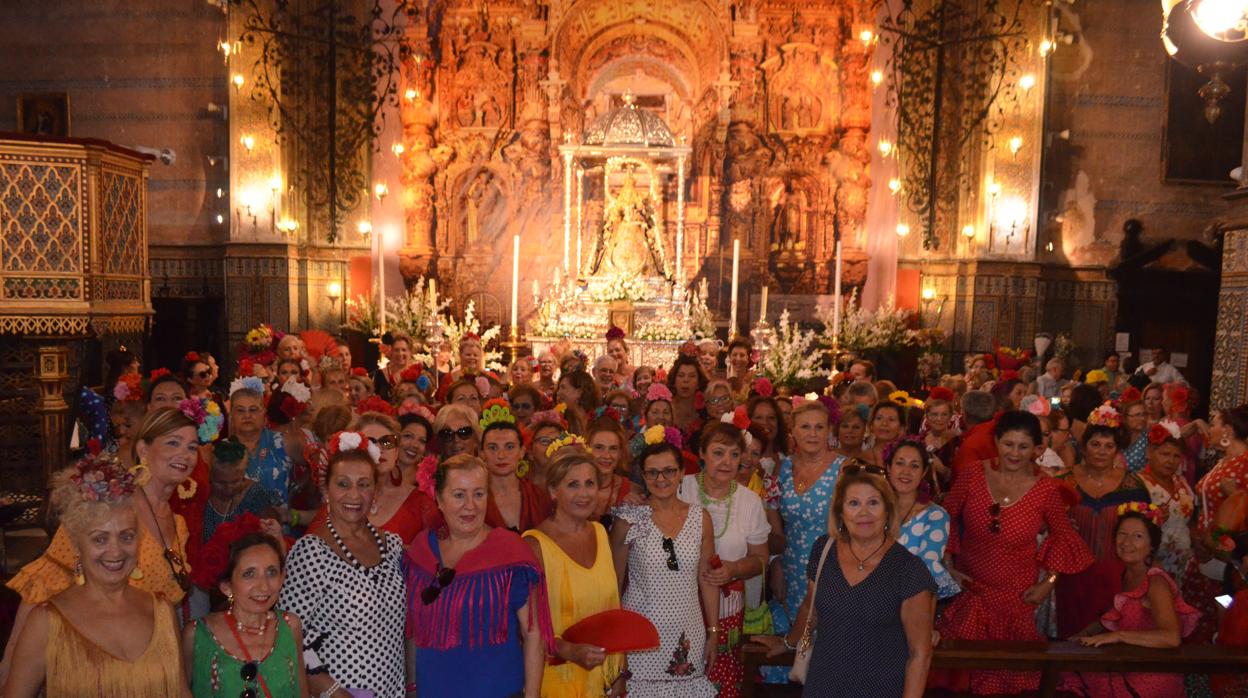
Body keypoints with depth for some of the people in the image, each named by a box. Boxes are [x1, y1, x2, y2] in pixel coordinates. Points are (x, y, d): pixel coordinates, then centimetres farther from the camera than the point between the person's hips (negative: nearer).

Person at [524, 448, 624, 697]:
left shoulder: (601, 533, 2)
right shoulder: (536, 544, -16)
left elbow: (612, 606, 9)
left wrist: (619, 672, 10)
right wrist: (569, 651, -26)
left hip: (604, 674, 5)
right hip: (556, 678, -5)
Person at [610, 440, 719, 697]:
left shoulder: (700, 517, 2)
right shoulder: (629, 520, -6)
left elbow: (707, 580, 7)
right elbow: (615, 583, 1)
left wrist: (713, 632, 6)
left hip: (688, 635, 3)